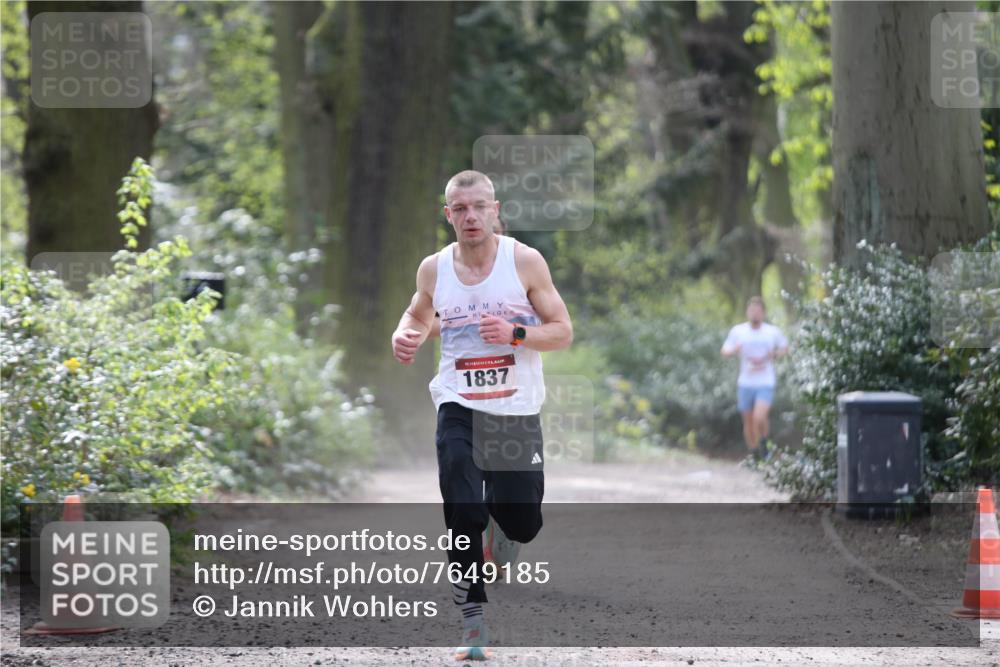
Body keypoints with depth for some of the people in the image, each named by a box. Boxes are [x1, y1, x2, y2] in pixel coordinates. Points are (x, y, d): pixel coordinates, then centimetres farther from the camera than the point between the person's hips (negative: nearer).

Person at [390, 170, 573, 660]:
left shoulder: (525, 261, -7)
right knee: (463, 516, -14)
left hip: (517, 409, 0)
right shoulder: (434, 269, 0)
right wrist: (404, 336, -2)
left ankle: (501, 530, 43)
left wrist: (515, 333, -22)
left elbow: (563, 332, -4)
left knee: (522, 524, 5)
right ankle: (473, 625, -4)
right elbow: (419, 314, 21)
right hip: (459, 406, 1)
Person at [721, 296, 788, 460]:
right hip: (745, 384, 2)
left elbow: (785, 348, 14)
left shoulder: (773, 332, -1)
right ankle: (754, 454, 29)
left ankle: (764, 441, 7)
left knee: (760, 418, -22)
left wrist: (774, 355, -8)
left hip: (765, 384, -2)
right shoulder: (737, 331, 0)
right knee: (748, 422, 10)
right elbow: (724, 351, 4)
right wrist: (734, 350, -20)